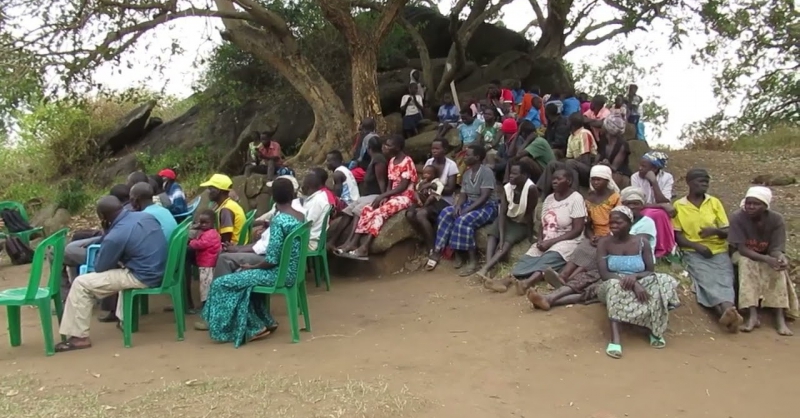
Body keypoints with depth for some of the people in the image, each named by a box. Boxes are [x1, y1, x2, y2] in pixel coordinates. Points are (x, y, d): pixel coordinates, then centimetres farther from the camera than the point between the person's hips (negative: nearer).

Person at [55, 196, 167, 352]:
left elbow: (99, 267, -1)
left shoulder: (115, 236, -17)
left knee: (81, 284, 1)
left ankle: (79, 337, 6)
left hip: (143, 278, -8)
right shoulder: (146, 216, 4)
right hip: (160, 271, 8)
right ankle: (125, 318, 43)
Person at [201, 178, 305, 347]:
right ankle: (266, 322, 23)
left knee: (222, 283, -2)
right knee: (244, 275, 26)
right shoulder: (301, 216, 3)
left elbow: (272, 260, -21)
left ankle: (252, 328, 7)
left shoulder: (278, 220, -21)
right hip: (294, 270, 9)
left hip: (281, 273, -9)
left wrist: (251, 267, -5)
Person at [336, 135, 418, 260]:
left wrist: (382, 196, -21)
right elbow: (390, 184, 12)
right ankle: (353, 242, -20)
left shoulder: (407, 162, -13)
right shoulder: (392, 161, 13)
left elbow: (403, 186, -19)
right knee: (367, 210, -13)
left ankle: (365, 247, -36)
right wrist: (385, 197, -9)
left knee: (379, 212, -30)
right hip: (392, 195, 8)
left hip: (404, 197, -8)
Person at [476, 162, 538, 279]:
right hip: (508, 219, 4)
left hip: (523, 224, -4)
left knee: (508, 241, -29)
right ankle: (488, 268, -40)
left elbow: (529, 214, -21)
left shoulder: (531, 189, -26)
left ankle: (485, 268, -40)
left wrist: (530, 236, -15)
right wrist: (501, 237, -26)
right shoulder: (507, 188, -12)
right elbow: (502, 213, -17)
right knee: (492, 234, -24)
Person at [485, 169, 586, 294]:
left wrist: (551, 241, -18)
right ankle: (507, 279, -45)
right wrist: (540, 239, -7)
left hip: (567, 241, -6)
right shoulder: (549, 198, 14)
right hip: (546, 241, 6)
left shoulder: (576, 199, -6)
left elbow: (577, 230, -13)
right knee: (527, 258, -21)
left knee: (549, 259, -35)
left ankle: (527, 282, -59)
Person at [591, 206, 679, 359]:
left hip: (640, 285, 2)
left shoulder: (642, 243, 0)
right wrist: (629, 281, -30)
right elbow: (604, 274, -16)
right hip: (614, 288, -1)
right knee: (615, 285, -38)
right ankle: (615, 339, -51)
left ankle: (654, 329, -15)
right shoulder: (604, 244, -4)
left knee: (664, 282, -27)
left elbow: (651, 272, -5)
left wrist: (635, 277, -28)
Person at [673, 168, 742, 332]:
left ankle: (727, 312, -52)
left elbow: (727, 232, 11)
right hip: (694, 253, -3)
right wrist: (697, 246, -14)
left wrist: (715, 230, -13)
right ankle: (728, 312, -54)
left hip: (719, 251, 3)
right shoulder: (678, 205, 6)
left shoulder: (715, 202, 12)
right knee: (707, 280, -30)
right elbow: (678, 236, 3)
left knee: (724, 279, -26)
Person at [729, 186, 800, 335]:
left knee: (778, 267, -30)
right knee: (746, 263, -35)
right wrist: (767, 259, -40)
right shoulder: (737, 217, -23)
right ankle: (753, 315, -47)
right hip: (744, 256, -2)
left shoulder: (776, 219, -17)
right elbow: (742, 248, -25)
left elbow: (776, 248, -19)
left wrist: (780, 258, -45)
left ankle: (780, 317, -39)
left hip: (768, 257, 2)